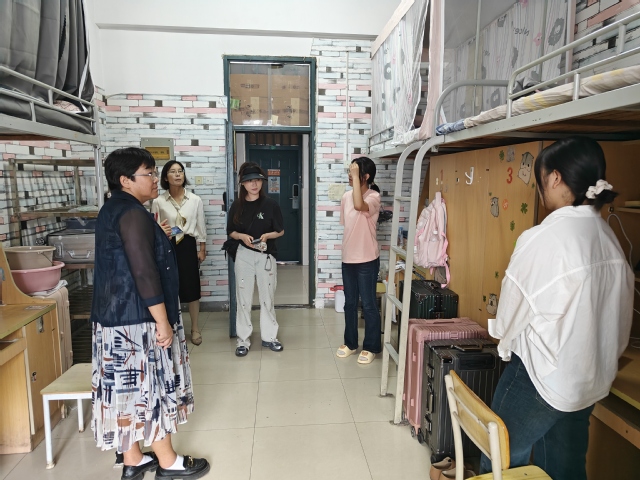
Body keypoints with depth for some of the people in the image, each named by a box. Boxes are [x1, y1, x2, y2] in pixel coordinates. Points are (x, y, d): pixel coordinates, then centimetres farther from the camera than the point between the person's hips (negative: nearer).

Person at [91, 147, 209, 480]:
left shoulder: (112, 209, 14)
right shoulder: (133, 213, -18)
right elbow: (144, 272, -24)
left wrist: (158, 238, 19)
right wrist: (163, 322, -21)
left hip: (115, 315, 10)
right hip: (137, 319, -10)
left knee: (128, 387, 15)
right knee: (150, 387, 3)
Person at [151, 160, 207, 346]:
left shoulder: (195, 200, 1)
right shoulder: (158, 202, -2)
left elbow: (200, 226, 5)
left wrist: (202, 249, 4)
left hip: (188, 246, 0)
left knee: (192, 287, 5)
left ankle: (195, 329, 20)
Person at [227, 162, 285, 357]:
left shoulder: (270, 204, -5)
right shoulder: (237, 206, 0)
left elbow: (280, 231, 1)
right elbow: (231, 232, 6)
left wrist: (267, 235, -18)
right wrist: (242, 236, -14)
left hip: (266, 255, -1)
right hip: (244, 255, 1)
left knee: (267, 297, 9)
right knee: (243, 298, 5)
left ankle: (269, 336, 23)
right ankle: (243, 339, 17)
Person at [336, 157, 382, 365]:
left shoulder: (373, 197, -14)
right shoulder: (346, 196, 6)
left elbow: (359, 205, -38)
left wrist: (356, 176, -29)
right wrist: (347, 248, 17)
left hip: (367, 260, -7)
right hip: (348, 259, 7)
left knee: (368, 304, 5)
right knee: (349, 303, 16)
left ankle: (371, 347, 20)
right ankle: (350, 343, 31)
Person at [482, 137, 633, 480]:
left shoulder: (542, 238, -22)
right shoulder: (608, 238, -1)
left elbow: (512, 312, -10)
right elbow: (620, 316, 6)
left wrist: (505, 337, 10)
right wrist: (599, 357, 21)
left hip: (542, 375, -7)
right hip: (591, 379, 7)